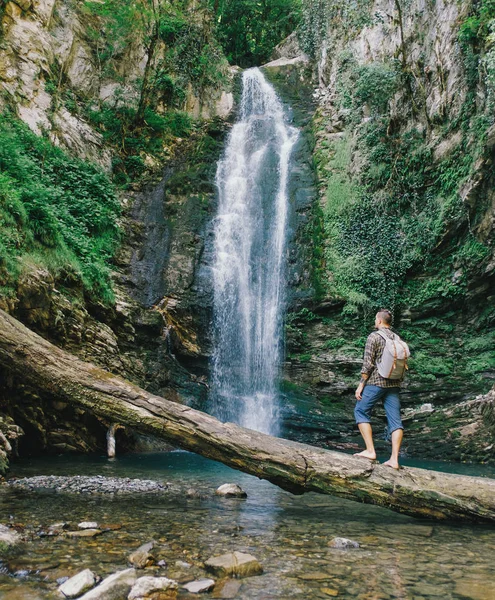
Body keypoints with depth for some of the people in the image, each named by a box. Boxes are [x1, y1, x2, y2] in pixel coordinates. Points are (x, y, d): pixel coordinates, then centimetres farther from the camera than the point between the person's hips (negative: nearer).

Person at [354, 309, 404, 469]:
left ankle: (370, 451, -2)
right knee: (395, 420, 3)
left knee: (361, 412, 6)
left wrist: (361, 384, -7)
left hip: (376, 382, -6)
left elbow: (368, 363, -11)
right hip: (394, 384, 6)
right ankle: (394, 459, 0)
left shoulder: (374, 336, -6)